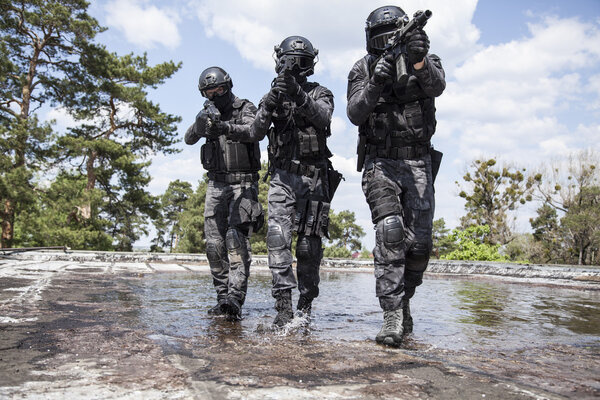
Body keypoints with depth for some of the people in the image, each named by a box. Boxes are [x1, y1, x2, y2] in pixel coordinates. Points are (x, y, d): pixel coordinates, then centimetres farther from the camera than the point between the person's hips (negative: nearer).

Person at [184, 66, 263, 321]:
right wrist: (200, 124, -20)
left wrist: (225, 128, -41)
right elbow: (189, 139, 2)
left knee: (236, 238, -17)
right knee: (214, 244, 0)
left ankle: (235, 299, -22)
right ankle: (223, 296, 8)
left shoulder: (245, 108, -1)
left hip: (243, 183, -5)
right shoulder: (209, 114, 13)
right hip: (216, 184, 5)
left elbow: (255, 130, -22)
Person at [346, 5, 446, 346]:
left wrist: (419, 61, -38)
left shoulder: (427, 60, 5)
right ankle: (393, 317, -14)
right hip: (381, 164, -1)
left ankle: (404, 299, 25)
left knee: (420, 243, -1)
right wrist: (375, 83, -27)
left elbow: (436, 86, -18)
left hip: (418, 164, 2)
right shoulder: (363, 69, 4)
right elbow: (354, 114, -10)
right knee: (390, 232, -20)